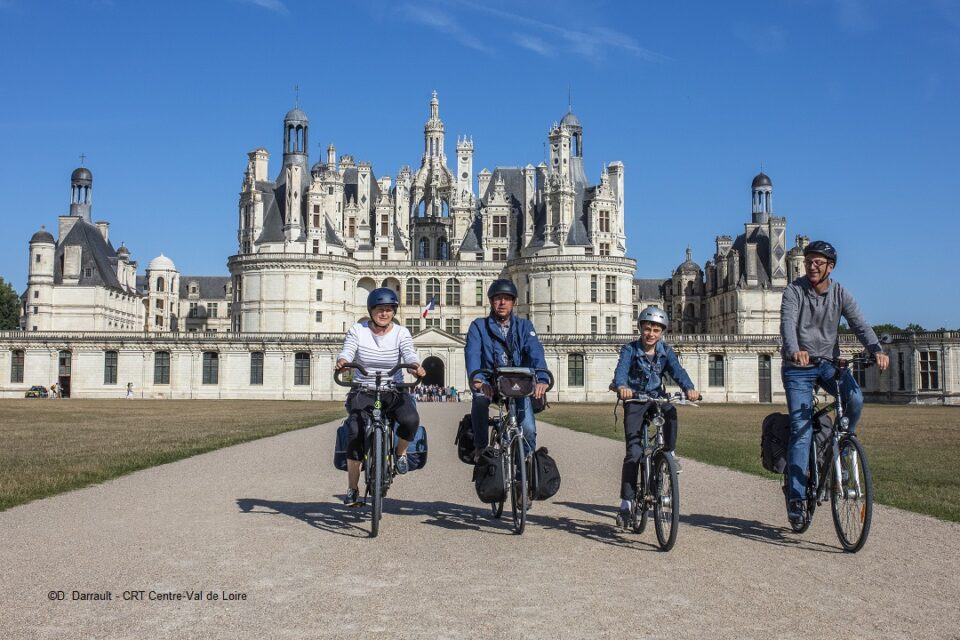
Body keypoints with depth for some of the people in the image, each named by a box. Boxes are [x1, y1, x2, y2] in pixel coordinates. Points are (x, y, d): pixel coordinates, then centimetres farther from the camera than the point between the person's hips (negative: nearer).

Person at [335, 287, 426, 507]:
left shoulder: (401, 333, 2)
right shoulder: (357, 331, 2)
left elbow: (409, 354, -15)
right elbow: (347, 351, -13)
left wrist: (416, 365, -39)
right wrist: (342, 361, -38)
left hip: (394, 392, 1)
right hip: (363, 392, 0)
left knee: (411, 419, -29)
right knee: (356, 433, -22)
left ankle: (400, 453, 5)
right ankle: (352, 489, -9)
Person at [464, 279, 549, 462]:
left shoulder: (524, 326, 7)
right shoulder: (479, 326, 4)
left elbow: (535, 353, -11)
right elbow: (472, 353, -14)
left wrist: (542, 379, -32)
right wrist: (477, 380, -36)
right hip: (490, 382, -1)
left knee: (528, 430, -18)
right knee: (480, 397, -34)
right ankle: (480, 447, -16)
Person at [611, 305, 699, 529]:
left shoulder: (666, 351, -3)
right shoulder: (630, 349, -11)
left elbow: (677, 370, -18)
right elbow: (621, 370, -29)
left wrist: (689, 388, -39)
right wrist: (621, 386, -52)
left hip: (657, 397, 3)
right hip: (635, 400, -3)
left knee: (671, 412, -32)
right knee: (634, 452, -11)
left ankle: (669, 452, -8)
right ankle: (626, 502, -5)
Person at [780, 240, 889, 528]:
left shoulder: (840, 294, -1)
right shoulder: (794, 291, -10)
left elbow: (859, 324, -12)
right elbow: (788, 324, -26)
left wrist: (877, 350, -32)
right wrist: (794, 351, -47)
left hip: (829, 362, 2)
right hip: (798, 366, -2)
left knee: (855, 398, -27)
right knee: (801, 430, -9)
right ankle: (796, 497, -2)